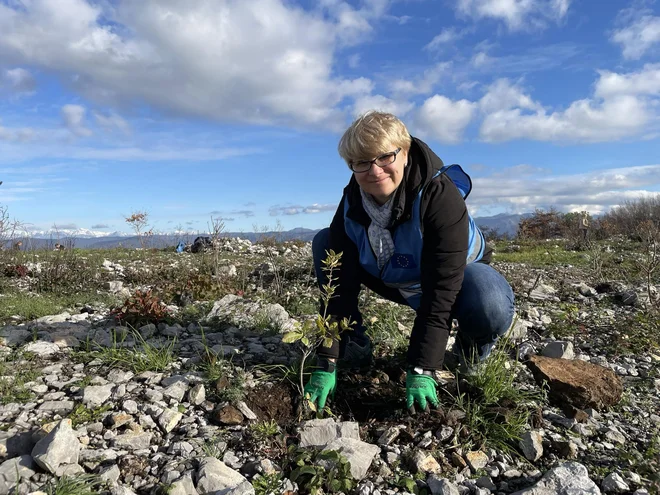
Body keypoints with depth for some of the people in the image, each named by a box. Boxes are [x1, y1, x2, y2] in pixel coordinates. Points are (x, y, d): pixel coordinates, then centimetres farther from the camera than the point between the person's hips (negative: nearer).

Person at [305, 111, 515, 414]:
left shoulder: (441, 196, -33)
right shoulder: (352, 203, -20)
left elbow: (440, 291, -36)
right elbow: (339, 286, -23)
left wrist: (421, 371, -38)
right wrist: (326, 365, -26)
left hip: (457, 276, -4)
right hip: (393, 278, 4)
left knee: (493, 309, -39)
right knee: (324, 243, -12)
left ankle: (471, 345, 0)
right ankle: (354, 348, -3)